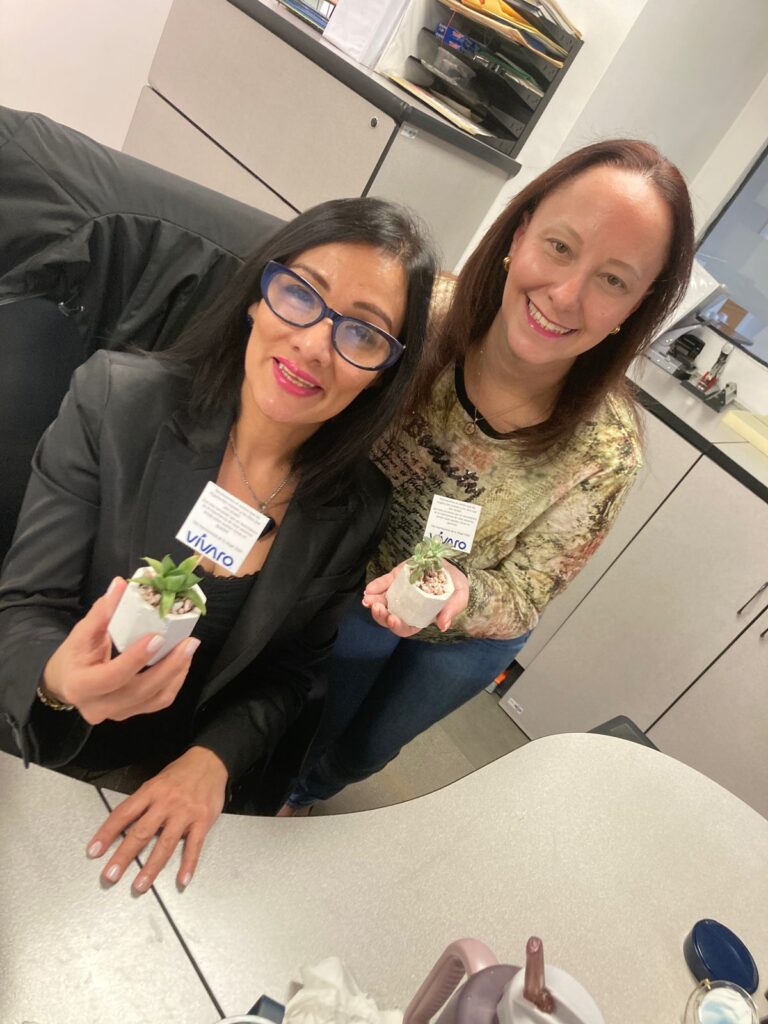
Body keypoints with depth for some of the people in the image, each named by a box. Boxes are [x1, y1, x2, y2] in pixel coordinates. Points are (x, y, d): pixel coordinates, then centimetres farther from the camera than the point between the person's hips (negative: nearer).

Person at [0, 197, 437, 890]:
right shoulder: (117, 400, -16)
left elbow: (292, 672, 0)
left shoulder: (356, 509, -10)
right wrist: (59, 677, -35)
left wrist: (215, 760, -17)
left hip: (186, 784, 2)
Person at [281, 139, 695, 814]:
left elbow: (519, 602, -21)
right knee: (310, 731, 18)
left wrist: (462, 593, -44)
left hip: (469, 638, 1)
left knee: (365, 750, 25)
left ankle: (303, 794, 64)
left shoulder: (606, 454, -32)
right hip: (351, 596, -1)